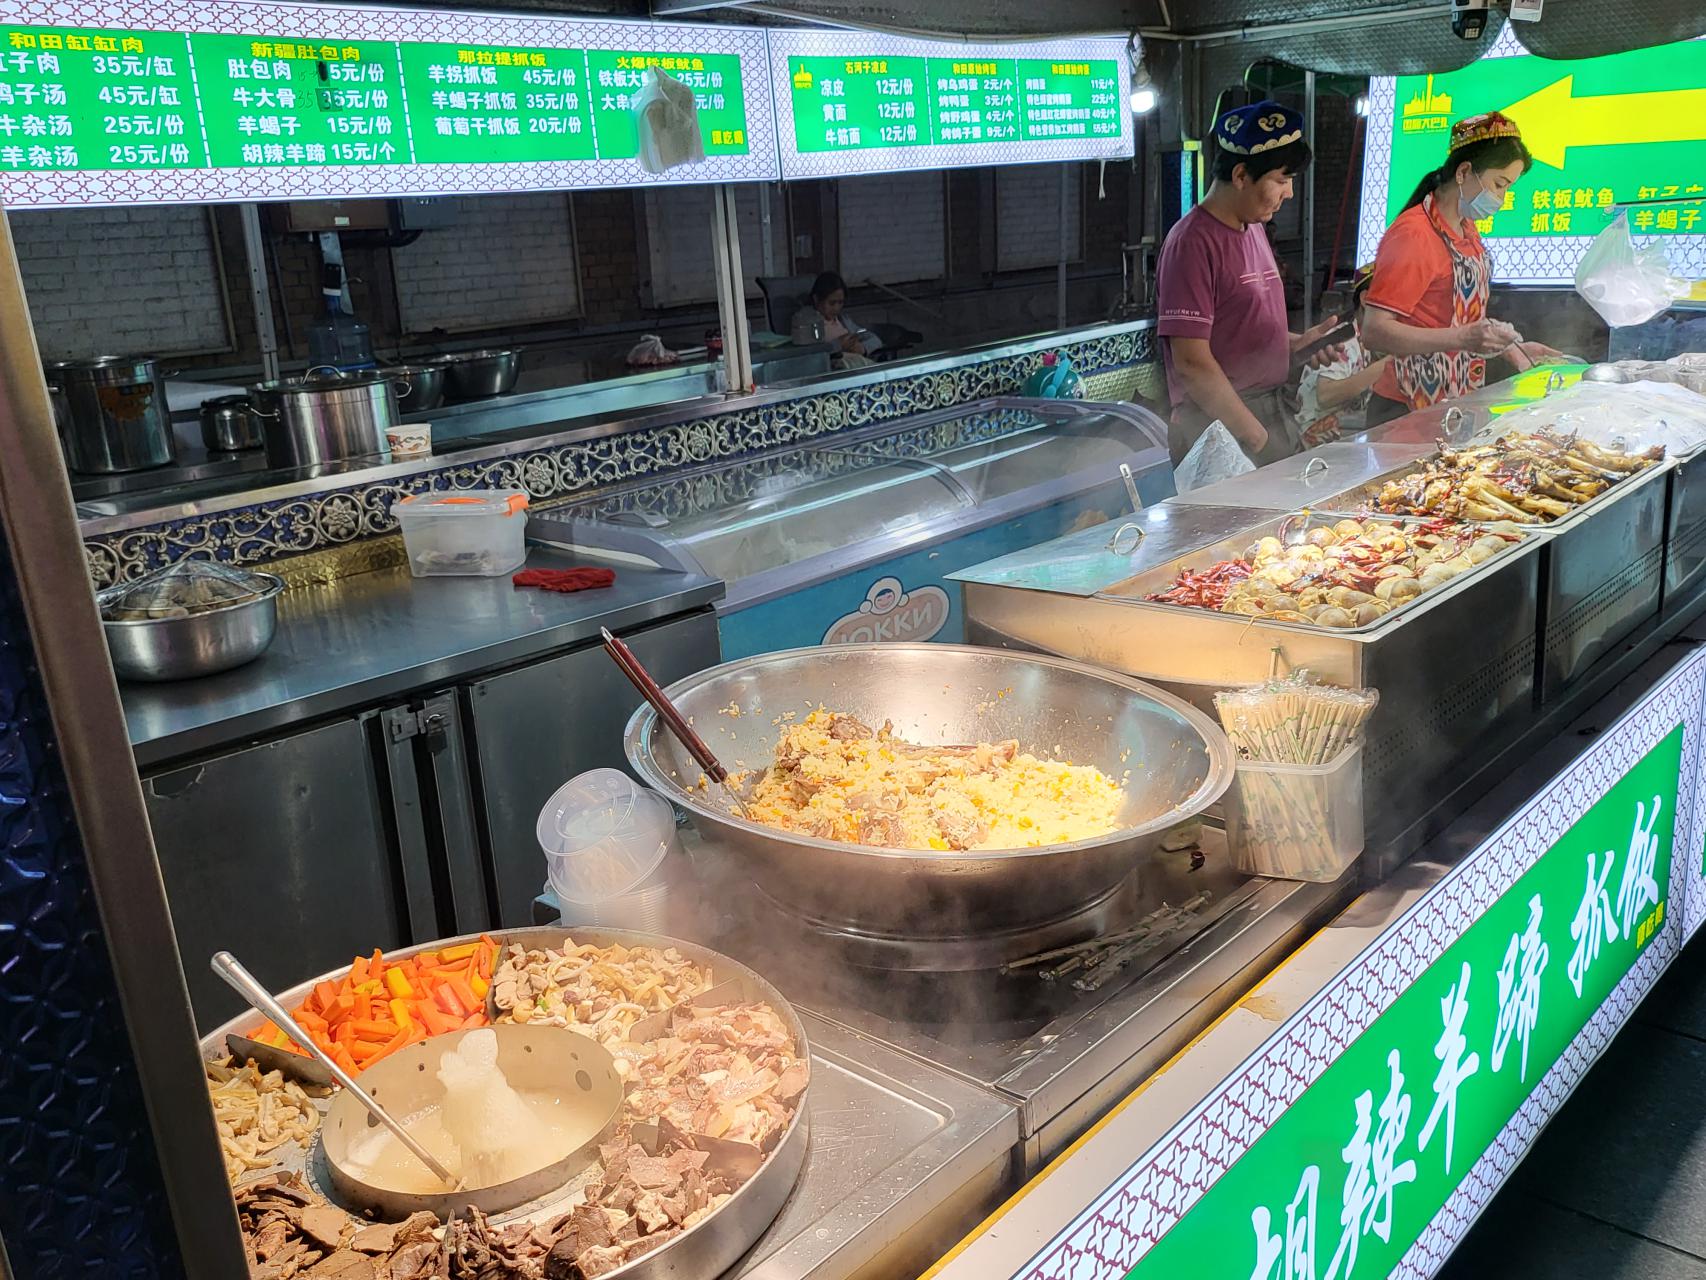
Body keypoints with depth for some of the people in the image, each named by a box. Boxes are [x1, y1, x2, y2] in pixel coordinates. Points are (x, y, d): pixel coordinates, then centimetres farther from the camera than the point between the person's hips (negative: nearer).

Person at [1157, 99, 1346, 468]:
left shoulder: (1254, 229, 14)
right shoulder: (1193, 243, -15)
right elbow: (1191, 362, -20)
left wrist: (1300, 343, 6)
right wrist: (1255, 435, -17)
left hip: (1274, 414, 9)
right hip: (1220, 431, -9)